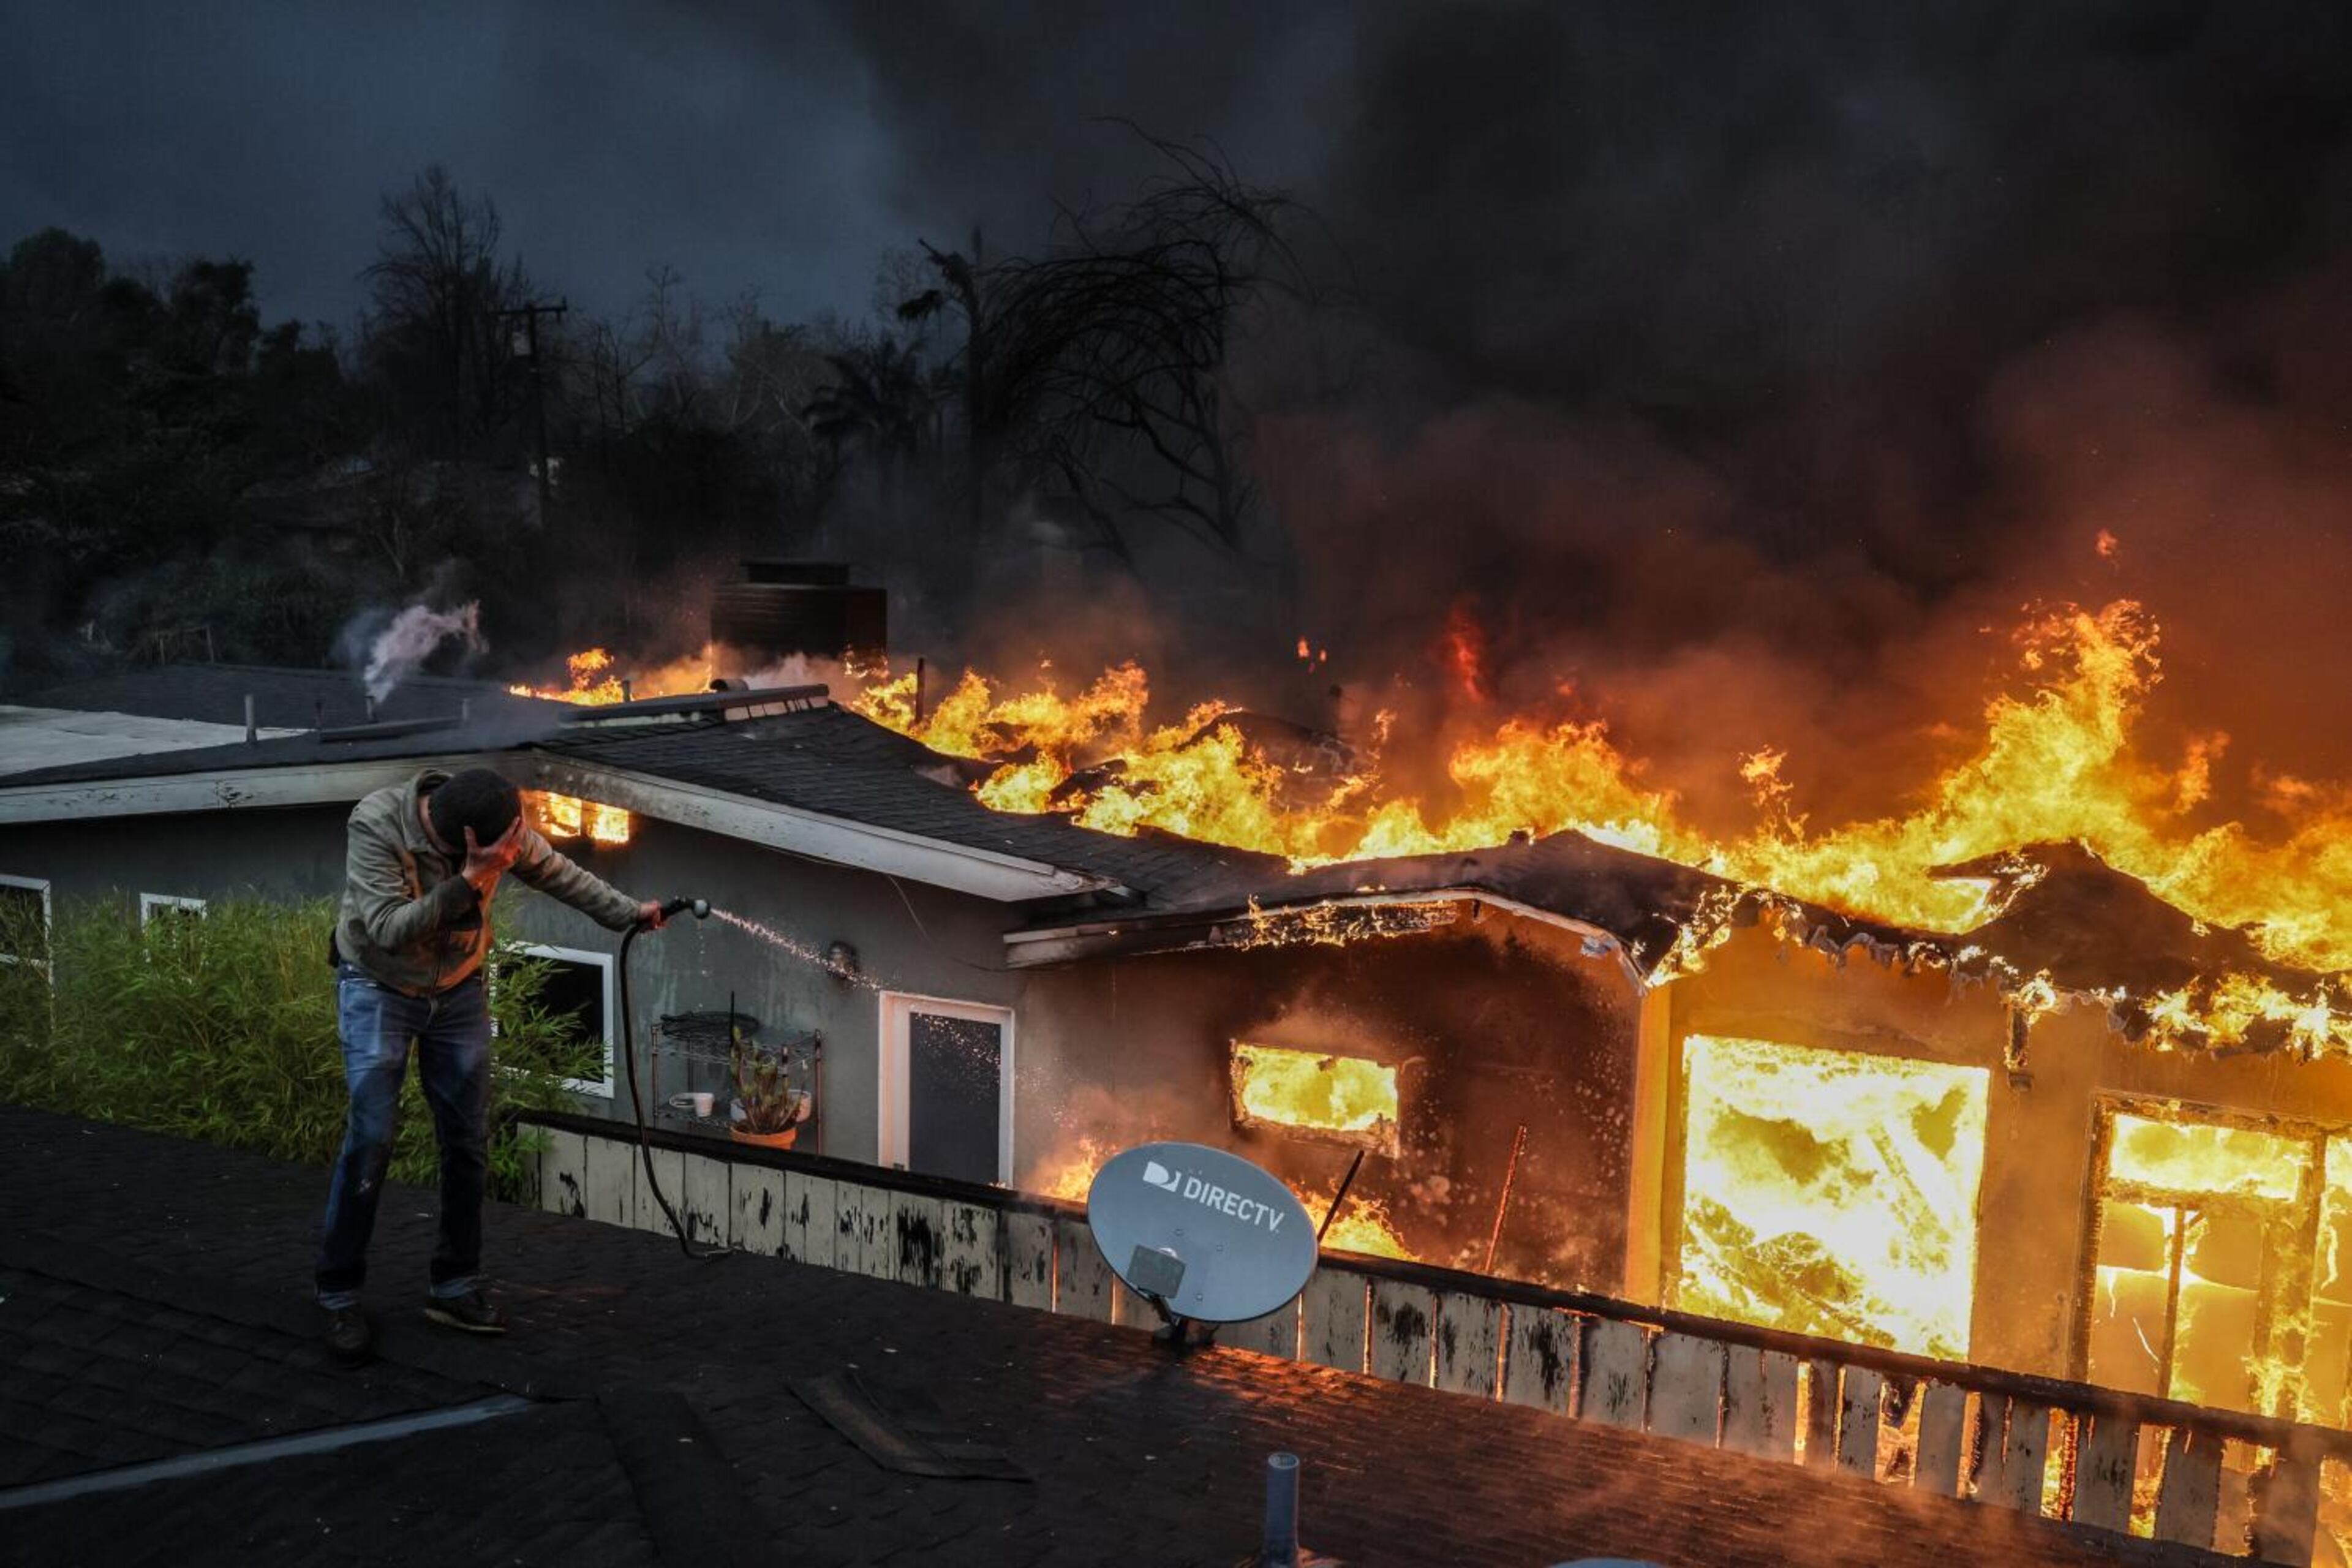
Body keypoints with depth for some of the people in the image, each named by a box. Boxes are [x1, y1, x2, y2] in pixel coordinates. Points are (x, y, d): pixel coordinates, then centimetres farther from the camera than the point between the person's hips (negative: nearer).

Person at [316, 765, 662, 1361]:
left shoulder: (501, 824, -18)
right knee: (370, 1139, -11)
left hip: (458, 992, 4)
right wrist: (470, 880, -42)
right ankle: (339, 1296, 5)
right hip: (379, 988, -4)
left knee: (469, 1143, 4)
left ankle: (456, 1288, 17)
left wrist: (628, 912, 7)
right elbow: (389, 929, -33)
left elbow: (556, 872, 1)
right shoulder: (376, 825, -29)